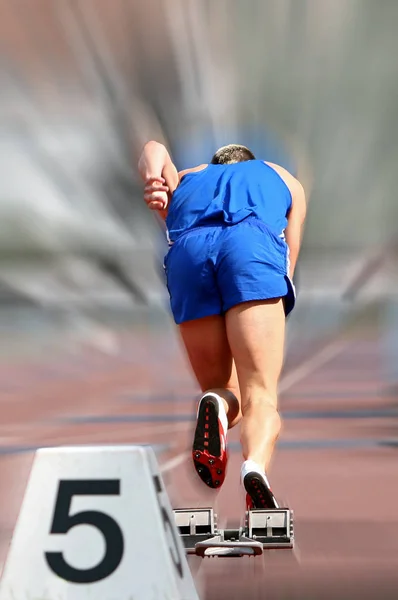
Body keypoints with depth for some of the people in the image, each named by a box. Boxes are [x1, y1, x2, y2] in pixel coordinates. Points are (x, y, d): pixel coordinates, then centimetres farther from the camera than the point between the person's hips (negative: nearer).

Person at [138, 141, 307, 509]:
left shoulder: (183, 180, 41)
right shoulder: (286, 179, 38)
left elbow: (155, 149, 19)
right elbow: (286, 269, 27)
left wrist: (153, 183, 6)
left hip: (187, 250, 2)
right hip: (254, 240, -2)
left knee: (222, 389, 15)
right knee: (261, 394, -6)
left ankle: (217, 405, -21)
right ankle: (255, 465, -37)